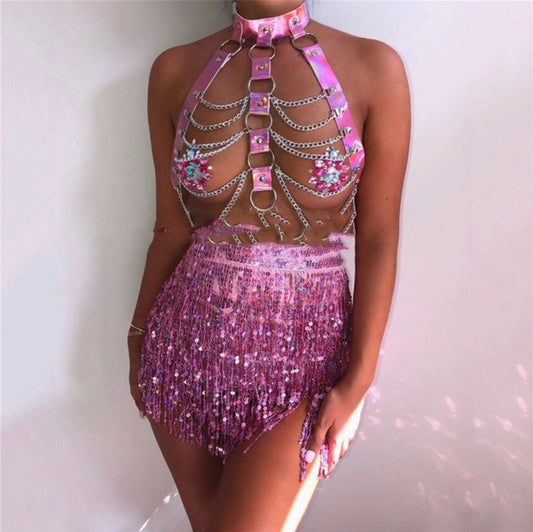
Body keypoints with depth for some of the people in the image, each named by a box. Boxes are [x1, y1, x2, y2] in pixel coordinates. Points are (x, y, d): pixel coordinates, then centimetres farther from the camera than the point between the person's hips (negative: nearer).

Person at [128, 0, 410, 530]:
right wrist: (139, 338, 11)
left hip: (302, 349, -2)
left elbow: (378, 239, -5)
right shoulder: (175, 70, 0)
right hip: (191, 335, 3)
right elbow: (172, 229, 5)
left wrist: (359, 378, -8)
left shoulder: (374, 67, -6)